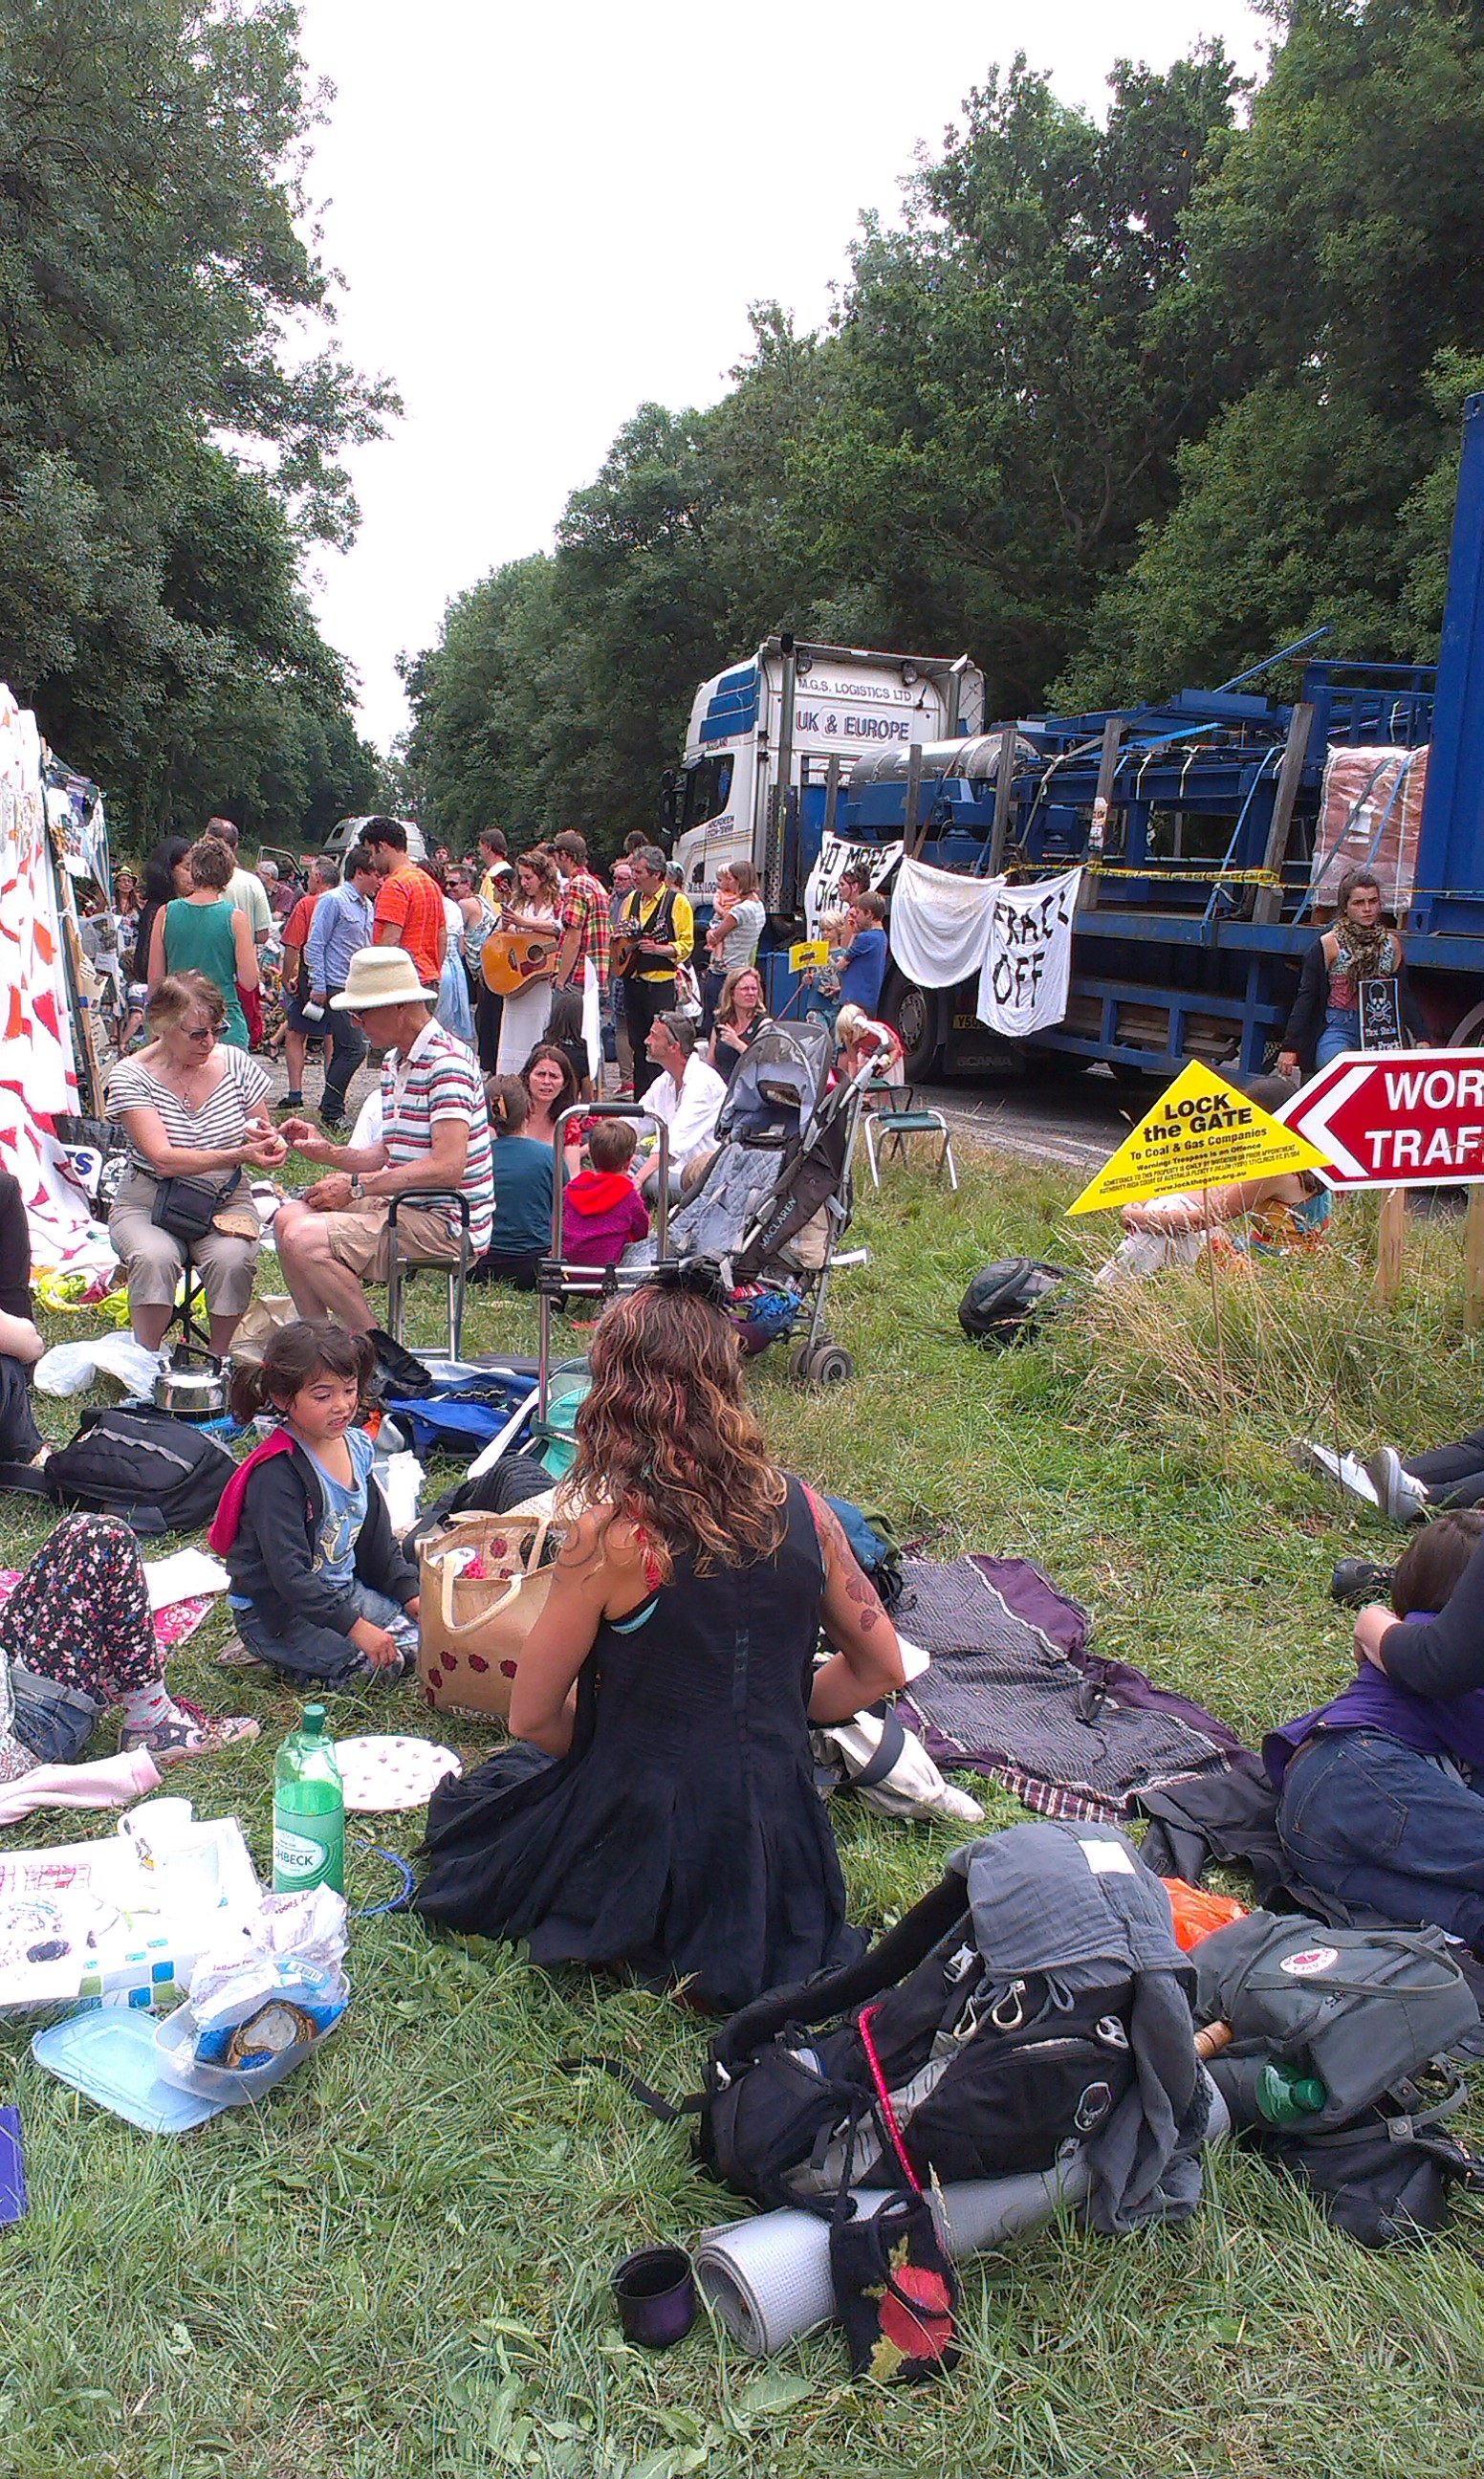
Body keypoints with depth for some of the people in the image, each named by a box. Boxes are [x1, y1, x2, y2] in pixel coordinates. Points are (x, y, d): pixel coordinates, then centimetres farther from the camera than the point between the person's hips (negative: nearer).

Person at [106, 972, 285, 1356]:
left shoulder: (235, 1062, 1)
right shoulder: (131, 1076, -9)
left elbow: (267, 1140, 12)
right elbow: (163, 1159, -21)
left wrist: (266, 1139, -14)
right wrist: (238, 1155, -32)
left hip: (226, 1201, 2)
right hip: (148, 1203, -2)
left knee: (231, 1259, -30)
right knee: (155, 1259, -33)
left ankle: (220, 1361, -11)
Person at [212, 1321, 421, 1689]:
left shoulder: (356, 1446, 1)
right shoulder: (275, 1473, -24)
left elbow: (375, 1537, 13)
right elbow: (288, 1572, -27)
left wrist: (409, 1591, 6)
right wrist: (353, 1626, -30)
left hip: (342, 1589, 8)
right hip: (275, 1610, -8)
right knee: (376, 1667, -22)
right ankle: (274, 1654, 1)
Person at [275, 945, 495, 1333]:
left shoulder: (446, 1062, -17)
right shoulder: (394, 1062, 15)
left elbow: (447, 1167, -25)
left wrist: (357, 1185, -19)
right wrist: (328, 1151, 3)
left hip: (446, 1224, -10)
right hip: (406, 1208, 10)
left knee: (305, 1240, -21)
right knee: (289, 1217, 14)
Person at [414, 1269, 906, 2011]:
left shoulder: (612, 1535, -21)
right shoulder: (800, 1510, -8)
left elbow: (532, 1718, -10)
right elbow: (880, 1667, 5)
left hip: (649, 1859, -5)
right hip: (779, 1861, 5)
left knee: (468, 1801, 26)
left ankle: (637, 1945, 6)